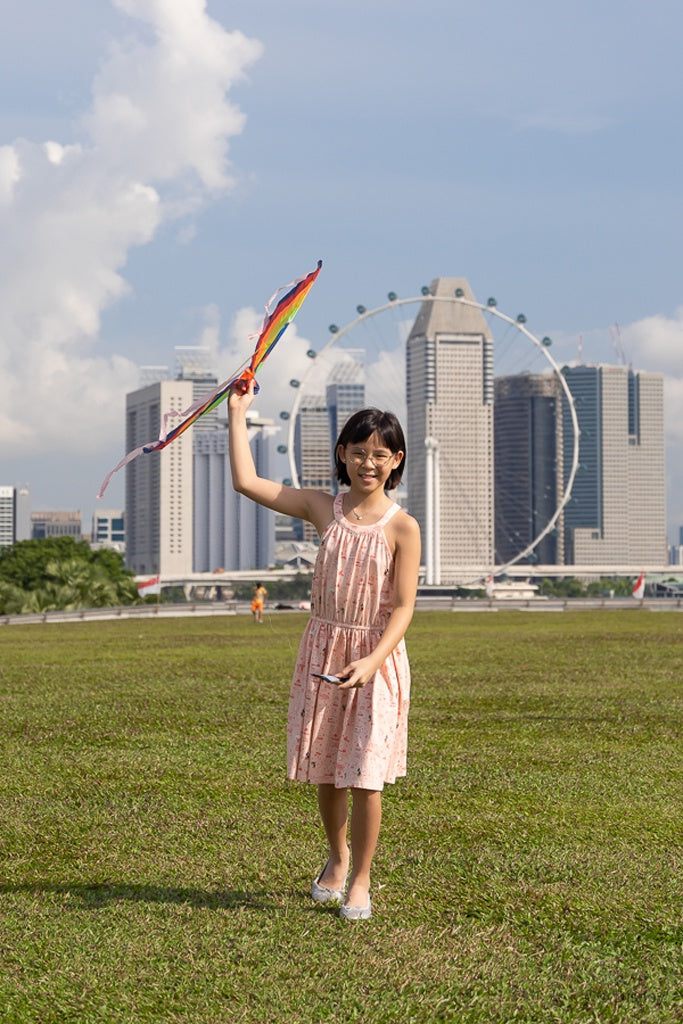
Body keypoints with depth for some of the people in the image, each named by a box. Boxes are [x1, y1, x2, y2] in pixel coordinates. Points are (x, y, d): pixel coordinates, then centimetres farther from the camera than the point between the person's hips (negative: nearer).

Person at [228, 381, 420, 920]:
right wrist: (238, 413, 1)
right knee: (325, 770, 12)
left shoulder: (402, 526, -8)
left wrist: (372, 661, -26)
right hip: (322, 648, 3)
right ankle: (337, 857, 37)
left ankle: (361, 878, 15)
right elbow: (247, 481, -1)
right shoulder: (322, 508, 2)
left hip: (377, 657, -3)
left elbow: (403, 607, -12)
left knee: (365, 775, -4)